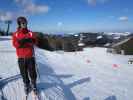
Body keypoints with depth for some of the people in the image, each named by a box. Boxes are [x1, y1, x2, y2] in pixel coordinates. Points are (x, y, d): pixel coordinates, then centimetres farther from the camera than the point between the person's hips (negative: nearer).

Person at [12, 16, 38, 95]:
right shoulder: (15, 34, 4)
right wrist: (21, 41, -26)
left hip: (30, 56, 0)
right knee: (23, 73, 8)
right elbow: (15, 44, -8)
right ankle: (26, 85, 27)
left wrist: (30, 40, -23)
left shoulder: (31, 33, 5)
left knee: (32, 72, 4)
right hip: (21, 57, 1)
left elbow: (35, 42, -4)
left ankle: (33, 84, 24)